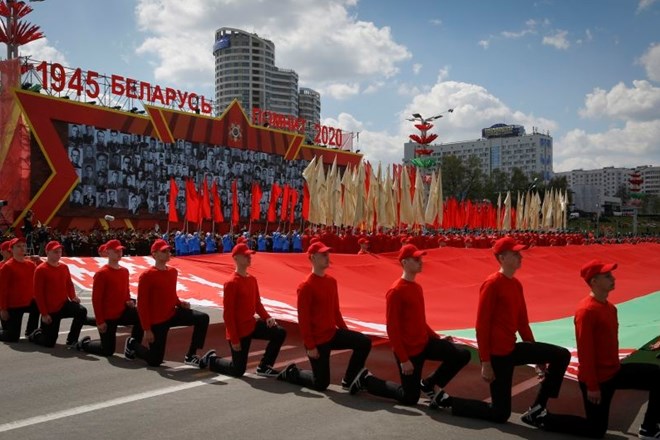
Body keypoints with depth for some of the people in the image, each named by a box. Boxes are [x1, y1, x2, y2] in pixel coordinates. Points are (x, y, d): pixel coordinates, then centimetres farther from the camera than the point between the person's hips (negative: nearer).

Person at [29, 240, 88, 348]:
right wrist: (44, 314, -17)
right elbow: (38, 293, -15)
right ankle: (35, 334, 37)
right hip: (50, 310, -5)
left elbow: (69, 284, 15)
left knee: (82, 311, -25)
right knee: (49, 343, 1)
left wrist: (73, 297, -6)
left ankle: (71, 341, -9)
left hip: (64, 304, 5)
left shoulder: (64, 267, 4)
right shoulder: (41, 270, -14)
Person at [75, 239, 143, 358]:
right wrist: (100, 321, -17)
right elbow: (96, 298, -15)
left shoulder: (125, 271, 5)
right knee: (108, 350, 4)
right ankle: (84, 343, 33)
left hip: (122, 312, 6)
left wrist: (129, 300, -3)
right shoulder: (102, 273, -15)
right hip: (107, 316, -5)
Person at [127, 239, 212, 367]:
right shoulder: (146, 275, -17)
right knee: (155, 361, 2)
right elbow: (142, 305, -16)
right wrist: (147, 330, -18)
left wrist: (180, 303, -2)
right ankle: (132, 344, 33)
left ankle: (190, 356, -3)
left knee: (203, 318, -12)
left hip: (173, 313, 6)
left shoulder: (173, 271, 4)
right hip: (157, 321, -6)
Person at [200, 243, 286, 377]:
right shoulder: (231, 283, -21)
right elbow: (228, 314, -20)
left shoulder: (252, 279, 5)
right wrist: (234, 339, -20)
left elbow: (257, 303, 14)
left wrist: (267, 317, -6)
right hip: (239, 331, -7)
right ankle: (211, 360, 28)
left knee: (280, 333, -3)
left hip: (252, 325, 7)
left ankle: (263, 367, 9)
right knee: (238, 371, 3)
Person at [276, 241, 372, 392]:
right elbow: (303, 318, -18)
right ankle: (291, 373, 27)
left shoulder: (332, 281, 5)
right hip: (317, 340, -7)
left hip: (332, 333, 7)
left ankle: (349, 380, 7)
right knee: (321, 384, 1)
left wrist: (346, 331, 10)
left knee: (364, 342, -8)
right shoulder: (306, 286, -19)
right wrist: (310, 346, -19)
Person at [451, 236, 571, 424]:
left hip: (512, 348, 8)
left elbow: (522, 322, 17)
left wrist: (537, 355, 19)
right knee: (500, 414, -1)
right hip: (497, 353, -8)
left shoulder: (517, 284, 10)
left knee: (561, 355, 2)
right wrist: (485, 362, -20)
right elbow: (482, 325, -18)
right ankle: (448, 401, 13)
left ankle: (536, 409, 6)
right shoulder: (492, 284, -17)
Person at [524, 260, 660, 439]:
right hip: (598, 378, -9)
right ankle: (543, 418, 13)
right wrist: (592, 386, -22)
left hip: (614, 371, 9)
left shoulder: (609, 307, 6)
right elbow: (585, 352, -24)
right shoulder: (587, 310, -24)